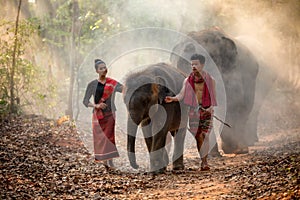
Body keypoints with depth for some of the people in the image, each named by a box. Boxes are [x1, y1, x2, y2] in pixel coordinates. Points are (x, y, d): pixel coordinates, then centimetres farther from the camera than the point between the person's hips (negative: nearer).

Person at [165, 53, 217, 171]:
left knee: (204, 136, -7)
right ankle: (202, 161, -1)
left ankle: (204, 162, -3)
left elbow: (213, 96, 2)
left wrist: (211, 107, -15)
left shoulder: (210, 80, 3)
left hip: (206, 110, -1)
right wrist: (173, 99, -20)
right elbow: (182, 94, 0)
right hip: (194, 110, 1)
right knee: (198, 136, -5)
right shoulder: (188, 81, 7)